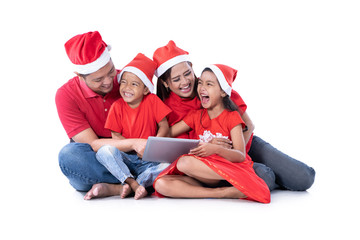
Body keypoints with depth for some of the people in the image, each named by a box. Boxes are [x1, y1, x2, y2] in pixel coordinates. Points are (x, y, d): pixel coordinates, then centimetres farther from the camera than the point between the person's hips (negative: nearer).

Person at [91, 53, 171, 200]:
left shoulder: (152, 101, -1)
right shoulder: (117, 106, 0)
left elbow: (164, 126, -2)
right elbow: (115, 136, -2)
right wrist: (135, 145, -17)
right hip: (126, 157, 0)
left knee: (171, 163, -30)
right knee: (104, 151, -30)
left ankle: (127, 186, -34)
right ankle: (134, 184, -36)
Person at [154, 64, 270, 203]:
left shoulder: (232, 117, 2)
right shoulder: (196, 116, 17)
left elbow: (241, 156, -9)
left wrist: (217, 149, -27)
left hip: (227, 169, -5)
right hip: (203, 172, 5)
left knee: (185, 163, -33)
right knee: (161, 184, -23)